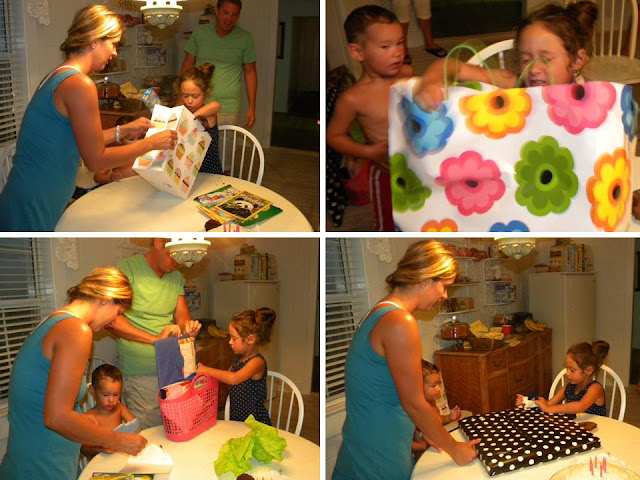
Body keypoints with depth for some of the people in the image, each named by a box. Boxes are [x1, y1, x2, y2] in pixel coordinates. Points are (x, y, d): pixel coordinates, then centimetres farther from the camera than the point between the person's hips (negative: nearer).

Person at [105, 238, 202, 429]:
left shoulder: (177, 277, 11)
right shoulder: (128, 268, -10)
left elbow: (181, 314, 12)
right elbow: (112, 319, -16)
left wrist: (187, 325, -13)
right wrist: (156, 339, -23)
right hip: (141, 374, -6)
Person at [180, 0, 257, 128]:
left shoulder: (245, 38, 0)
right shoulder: (200, 32, 2)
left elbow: (250, 72, 5)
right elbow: (188, 65, 8)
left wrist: (252, 107, 2)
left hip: (229, 111, -1)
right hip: (199, 106, 1)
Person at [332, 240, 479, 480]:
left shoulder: (381, 312, 8)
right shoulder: (400, 323, -22)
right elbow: (413, 403, -17)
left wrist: (432, 432, 16)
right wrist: (454, 448, -5)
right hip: (379, 459, -9)